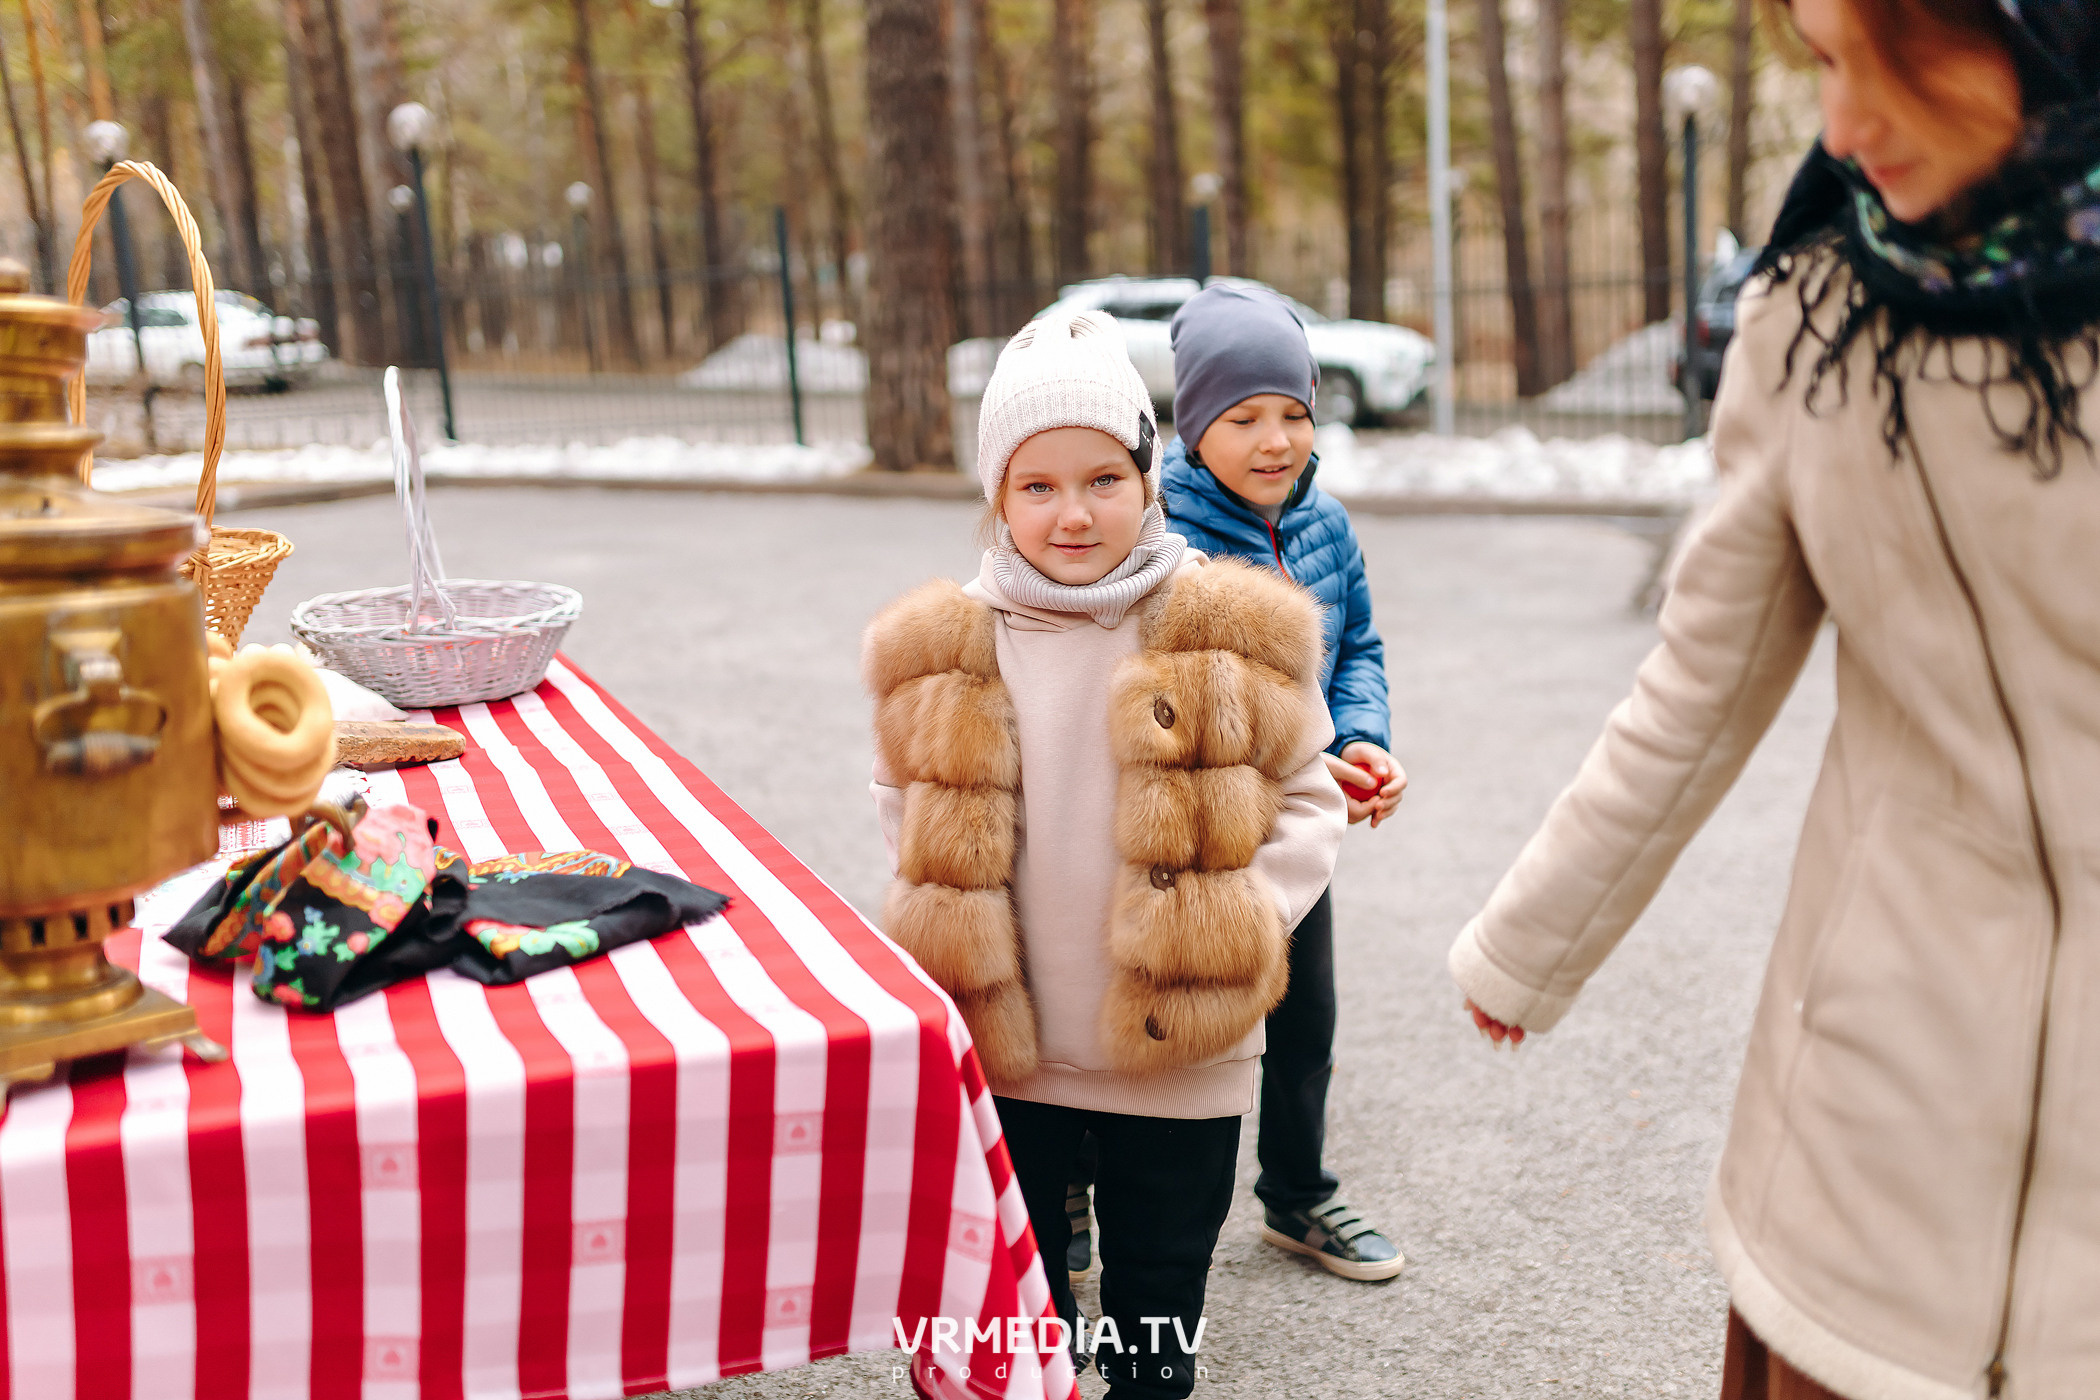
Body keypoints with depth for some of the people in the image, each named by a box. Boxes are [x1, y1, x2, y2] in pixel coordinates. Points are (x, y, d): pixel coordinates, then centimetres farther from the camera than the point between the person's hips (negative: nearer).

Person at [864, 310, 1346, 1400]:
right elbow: (907, 810, 11)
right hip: (1000, 1051, 1)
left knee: (1157, 1310, 16)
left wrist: (1241, 920, -12)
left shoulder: (1234, 636, -8)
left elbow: (1308, 801, 1)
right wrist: (942, 942, -1)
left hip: (1180, 1056, -1)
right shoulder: (942, 651, -4)